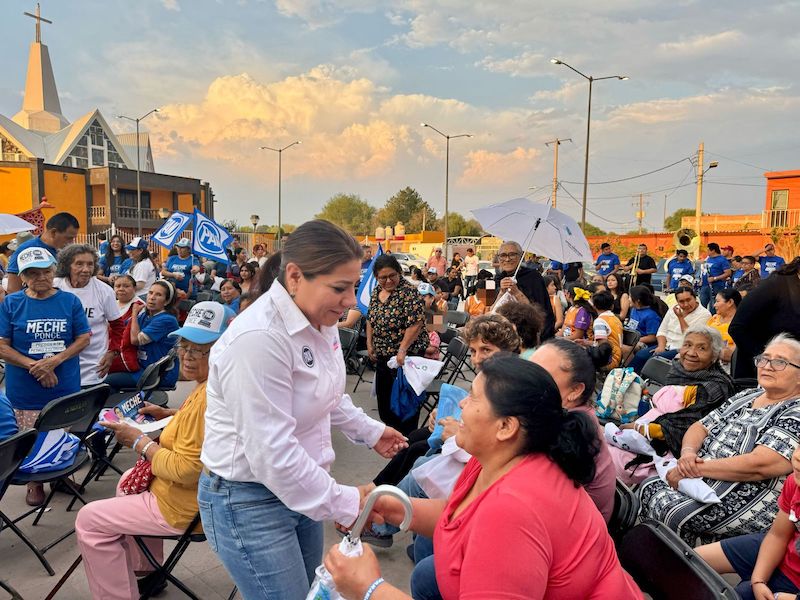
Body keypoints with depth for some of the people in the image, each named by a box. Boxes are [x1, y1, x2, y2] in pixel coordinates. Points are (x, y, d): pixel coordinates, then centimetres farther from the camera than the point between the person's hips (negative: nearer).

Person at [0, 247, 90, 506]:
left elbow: (84, 338, 0)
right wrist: (34, 366, -17)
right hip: (25, 390, -1)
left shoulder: (70, 301, 0)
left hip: (66, 387, 1)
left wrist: (55, 360, -14)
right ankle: (34, 483, 29)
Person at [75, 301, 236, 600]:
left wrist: (139, 442, -18)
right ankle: (147, 572, 41)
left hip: (189, 507, -10)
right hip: (203, 493, 10)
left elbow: (186, 470, -30)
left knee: (89, 520, 2)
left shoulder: (210, 396, -32)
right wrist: (168, 414, 7)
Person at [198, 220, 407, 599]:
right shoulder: (259, 339, -30)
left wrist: (370, 431, 14)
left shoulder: (319, 321, -2)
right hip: (250, 499, -8)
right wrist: (345, 504, -21)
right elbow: (273, 454, -29)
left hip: (299, 485, 8)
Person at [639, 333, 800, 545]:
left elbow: (760, 465, -23)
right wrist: (688, 452, -9)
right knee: (650, 488, -9)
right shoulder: (746, 396, 15)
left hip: (750, 495, -8)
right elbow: (700, 427, 14)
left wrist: (696, 468, -19)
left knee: (675, 513, -27)